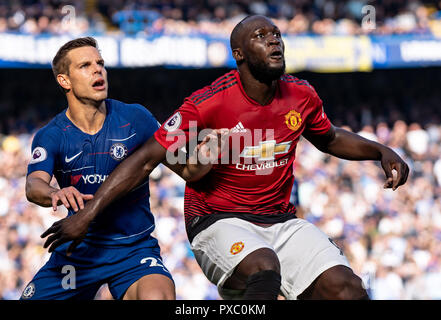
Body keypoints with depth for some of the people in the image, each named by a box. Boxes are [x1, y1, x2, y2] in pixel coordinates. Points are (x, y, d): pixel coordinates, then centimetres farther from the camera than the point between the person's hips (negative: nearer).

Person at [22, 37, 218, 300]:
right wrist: (55, 194, -42)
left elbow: (186, 170, 1)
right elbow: (34, 185, -18)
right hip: (77, 251, 2)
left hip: (134, 247, -2)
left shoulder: (135, 118, -1)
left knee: (156, 296, -32)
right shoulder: (51, 136, -1)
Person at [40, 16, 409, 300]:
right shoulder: (209, 104, -16)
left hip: (282, 221, 6)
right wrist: (87, 214, -17)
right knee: (263, 268, -38)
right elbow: (147, 159, -13)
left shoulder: (302, 96, 2)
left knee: (347, 288, -15)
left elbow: (329, 138, 25)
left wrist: (381, 151, 9)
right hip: (219, 222, -5)